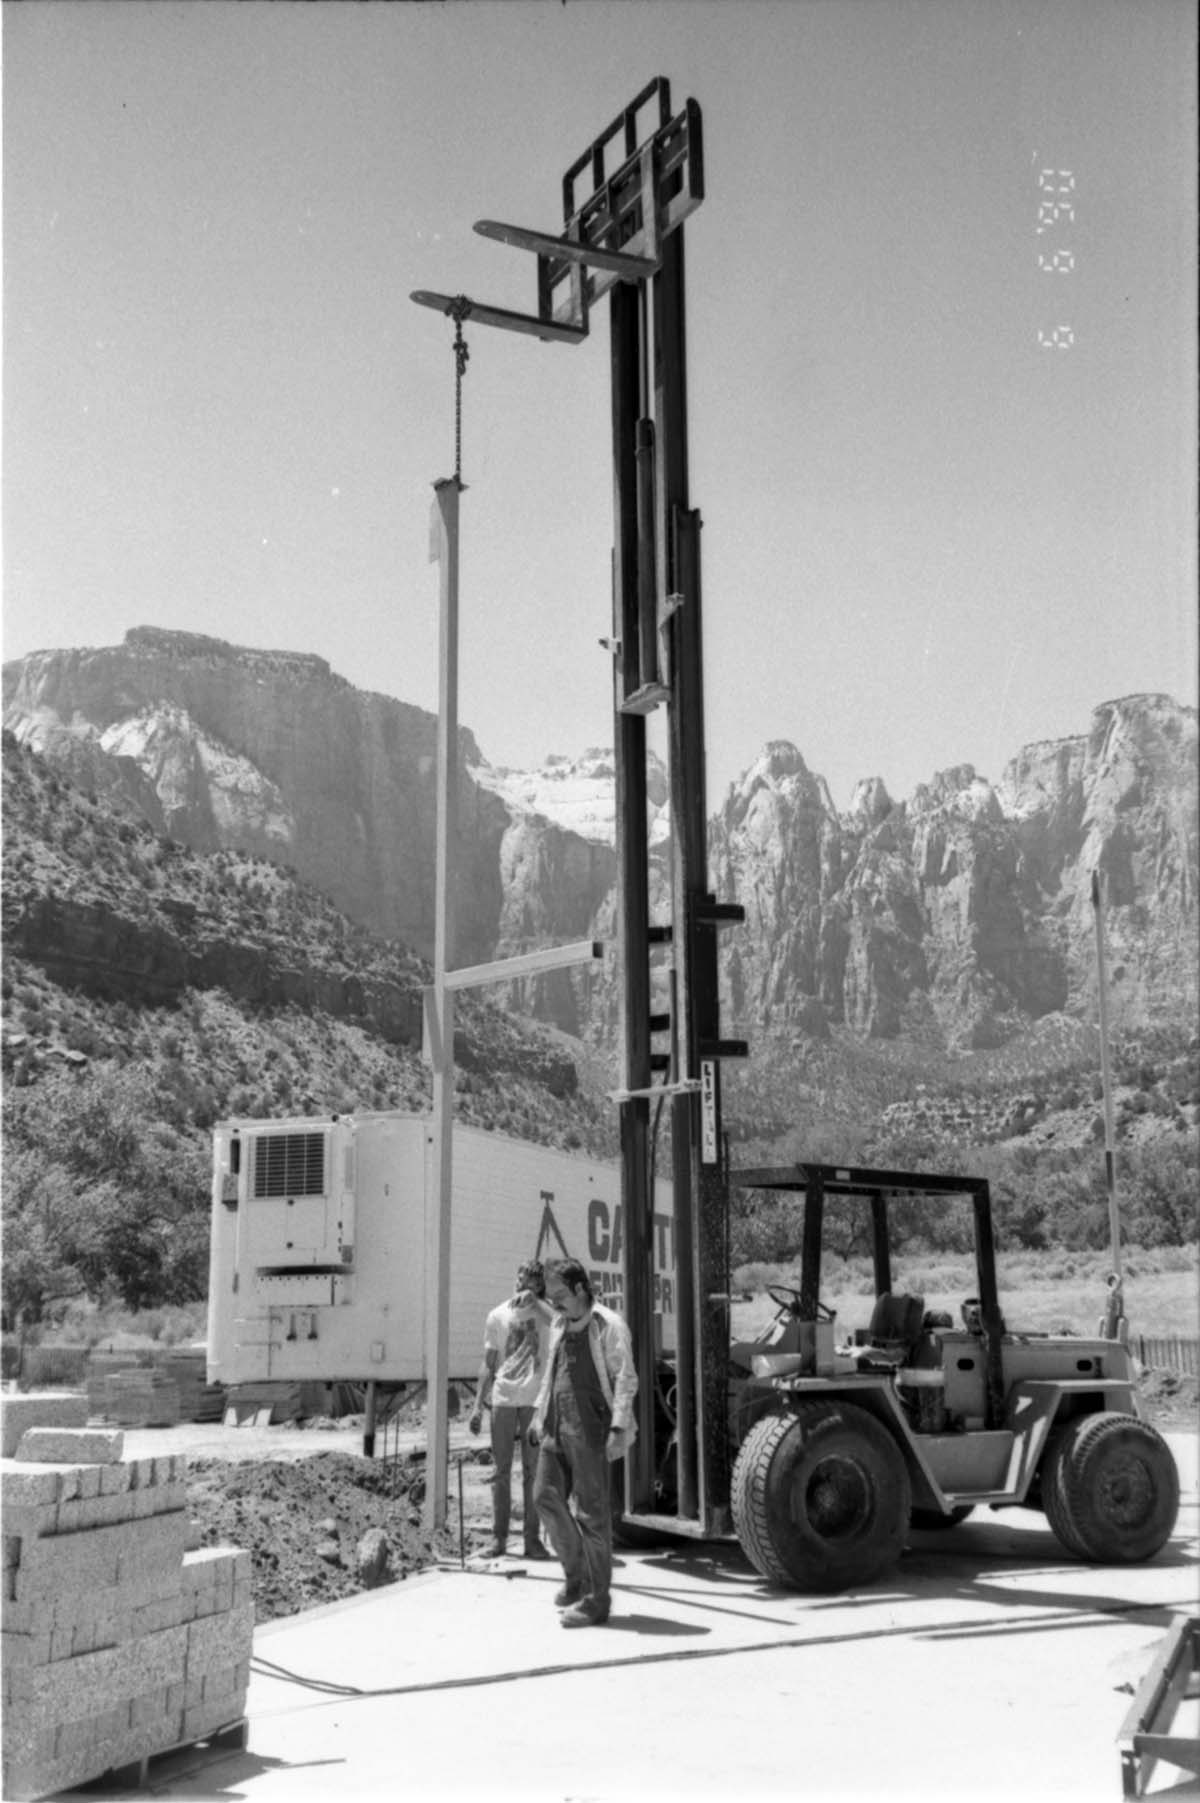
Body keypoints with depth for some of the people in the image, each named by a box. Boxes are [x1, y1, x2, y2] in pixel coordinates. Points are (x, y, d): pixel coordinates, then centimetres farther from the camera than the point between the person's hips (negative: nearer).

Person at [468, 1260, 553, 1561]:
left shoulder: (545, 1311, 3)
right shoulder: (498, 1315, 10)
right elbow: (488, 1363, 12)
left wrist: (533, 1302, -23)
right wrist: (478, 1405, 8)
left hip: (535, 1400, -2)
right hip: (503, 1399, 2)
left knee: (533, 1471, 2)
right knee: (501, 1471, 5)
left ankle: (532, 1539, 8)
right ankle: (498, 1538, 11)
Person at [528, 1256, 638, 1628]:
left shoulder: (609, 1327, -9)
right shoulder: (559, 1326, 14)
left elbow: (625, 1379, -12)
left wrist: (618, 1427, -19)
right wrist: (539, 1413, 21)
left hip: (590, 1430, -7)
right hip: (556, 1427, 7)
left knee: (591, 1512, -3)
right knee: (546, 1495, 5)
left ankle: (596, 1601, 6)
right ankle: (576, 1575, 24)